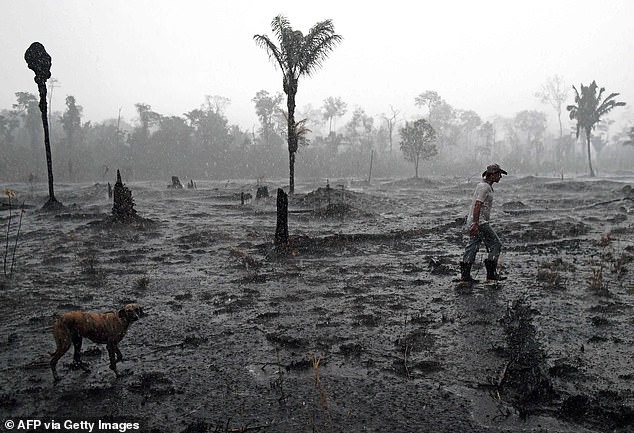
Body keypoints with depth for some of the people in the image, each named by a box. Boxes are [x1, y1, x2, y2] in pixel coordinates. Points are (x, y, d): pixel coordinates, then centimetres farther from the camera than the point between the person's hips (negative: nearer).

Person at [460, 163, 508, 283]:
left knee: (472, 247, 8)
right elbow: (477, 205, -21)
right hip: (479, 222, -10)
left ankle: (465, 275, 9)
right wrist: (475, 224, -26)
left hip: (477, 222, 10)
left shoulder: (485, 186, 20)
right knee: (496, 245, -3)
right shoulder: (485, 187, -13)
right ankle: (491, 273, 0)